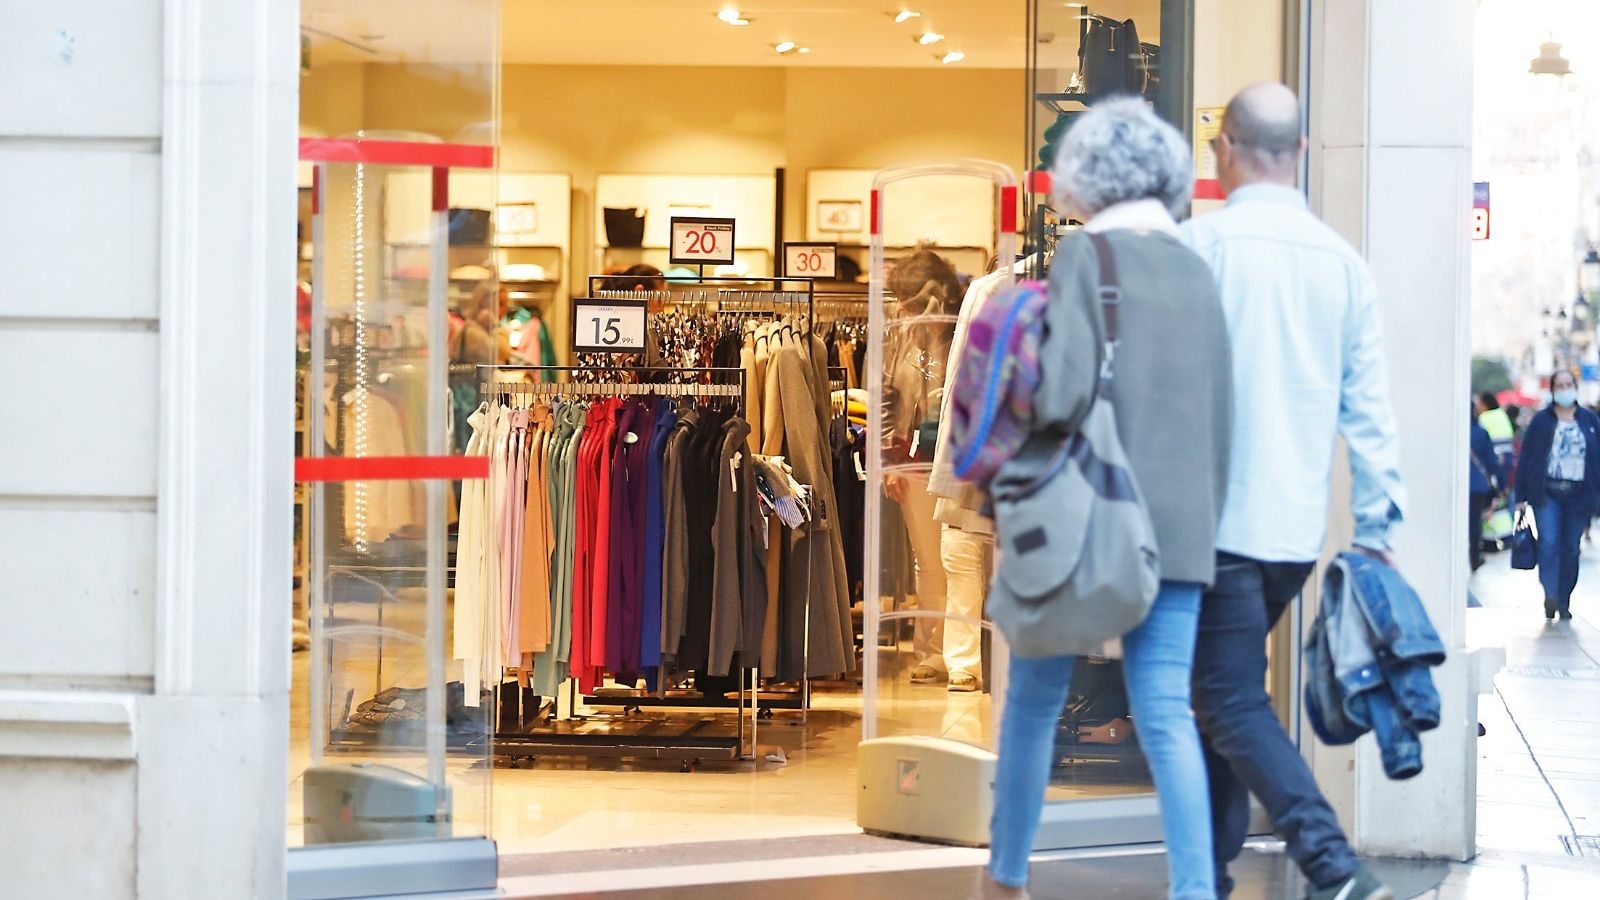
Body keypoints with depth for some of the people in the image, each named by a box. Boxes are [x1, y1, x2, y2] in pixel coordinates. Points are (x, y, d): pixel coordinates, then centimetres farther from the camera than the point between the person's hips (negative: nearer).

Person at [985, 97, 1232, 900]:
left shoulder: (1085, 256, -7)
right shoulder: (1196, 271, 10)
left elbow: (1063, 389, -19)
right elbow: (1220, 418, 11)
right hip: (1180, 525, 4)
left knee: (1034, 700, 11)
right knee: (1167, 715, 0)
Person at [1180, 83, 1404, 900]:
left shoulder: (1201, 242, -8)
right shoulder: (1342, 259, 7)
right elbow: (1369, 406, 7)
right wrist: (1375, 525, 12)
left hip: (1219, 518, -6)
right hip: (1300, 526, 6)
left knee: (1233, 703, -6)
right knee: (1225, 688, 19)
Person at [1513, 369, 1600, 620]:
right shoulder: (1541, 421, 3)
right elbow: (1526, 458, 3)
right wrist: (1521, 496, -2)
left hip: (1578, 494, 2)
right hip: (1547, 492, -2)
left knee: (1571, 548, 4)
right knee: (1549, 542, -18)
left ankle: (1563, 602, 13)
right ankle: (1550, 594, -22)